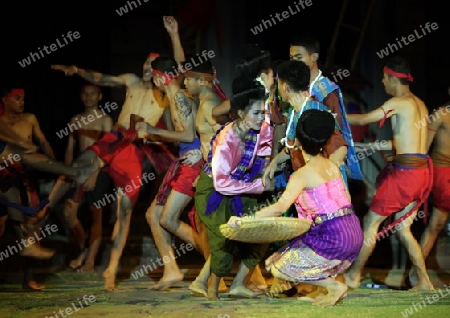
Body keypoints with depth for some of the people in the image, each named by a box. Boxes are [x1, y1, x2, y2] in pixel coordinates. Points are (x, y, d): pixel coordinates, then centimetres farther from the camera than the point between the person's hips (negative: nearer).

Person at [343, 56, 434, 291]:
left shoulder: (399, 102, -9)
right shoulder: (419, 104, 16)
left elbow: (363, 120, -4)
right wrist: (370, 146, 24)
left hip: (405, 171, -8)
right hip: (423, 169, 8)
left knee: (371, 222, 2)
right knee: (402, 228, 14)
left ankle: (353, 276, 8)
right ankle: (424, 282, 10)